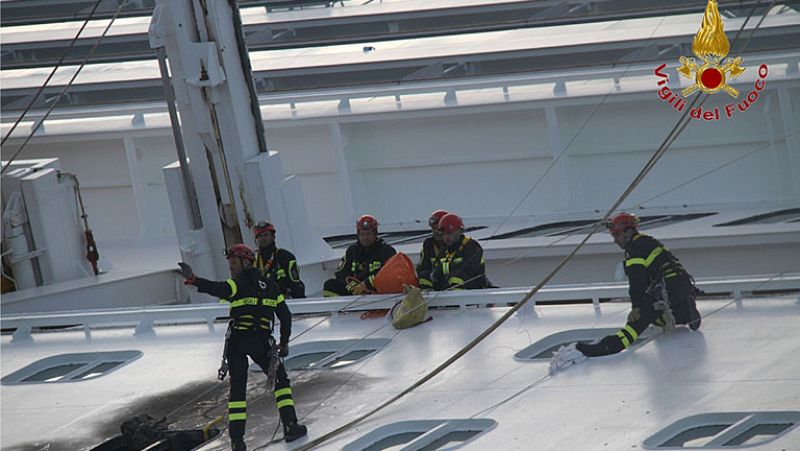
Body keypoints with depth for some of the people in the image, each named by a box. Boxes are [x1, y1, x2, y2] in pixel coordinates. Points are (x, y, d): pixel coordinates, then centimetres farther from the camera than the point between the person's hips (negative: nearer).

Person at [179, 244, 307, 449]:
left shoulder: (239, 284, -1)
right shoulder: (270, 286, 15)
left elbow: (219, 289, -22)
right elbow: (285, 315, 17)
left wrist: (193, 279, -34)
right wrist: (284, 343, 28)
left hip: (237, 341, -2)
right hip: (262, 341, 2)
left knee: (238, 388, 4)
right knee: (280, 380, 17)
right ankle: (290, 426, 5)